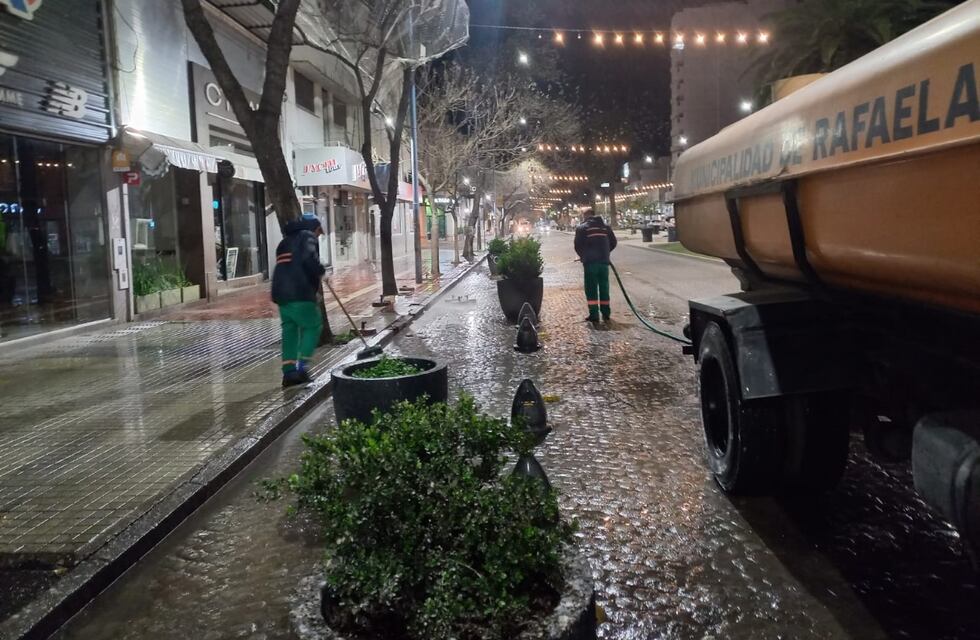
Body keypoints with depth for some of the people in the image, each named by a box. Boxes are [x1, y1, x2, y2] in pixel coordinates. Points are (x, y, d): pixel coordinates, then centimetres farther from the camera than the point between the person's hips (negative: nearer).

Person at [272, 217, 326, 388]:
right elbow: (310, 260, -19)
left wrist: (314, 282, 23)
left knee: (289, 330, 10)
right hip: (300, 292, -8)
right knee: (313, 327, 2)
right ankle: (302, 367, -7)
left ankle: (289, 372, 7)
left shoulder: (286, 241, 27)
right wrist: (320, 271, -1)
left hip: (281, 292, 8)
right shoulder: (308, 237, 1)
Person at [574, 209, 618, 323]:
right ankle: (606, 314, 15)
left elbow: (578, 246, -2)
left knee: (591, 289, 1)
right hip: (604, 261, 4)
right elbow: (613, 242, 14)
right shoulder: (605, 226, 13)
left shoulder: (581, 228, 0)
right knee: (604, 287, 12)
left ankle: (594, 315, -3)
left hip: (590, 262, -4)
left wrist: (583, 256, 15)